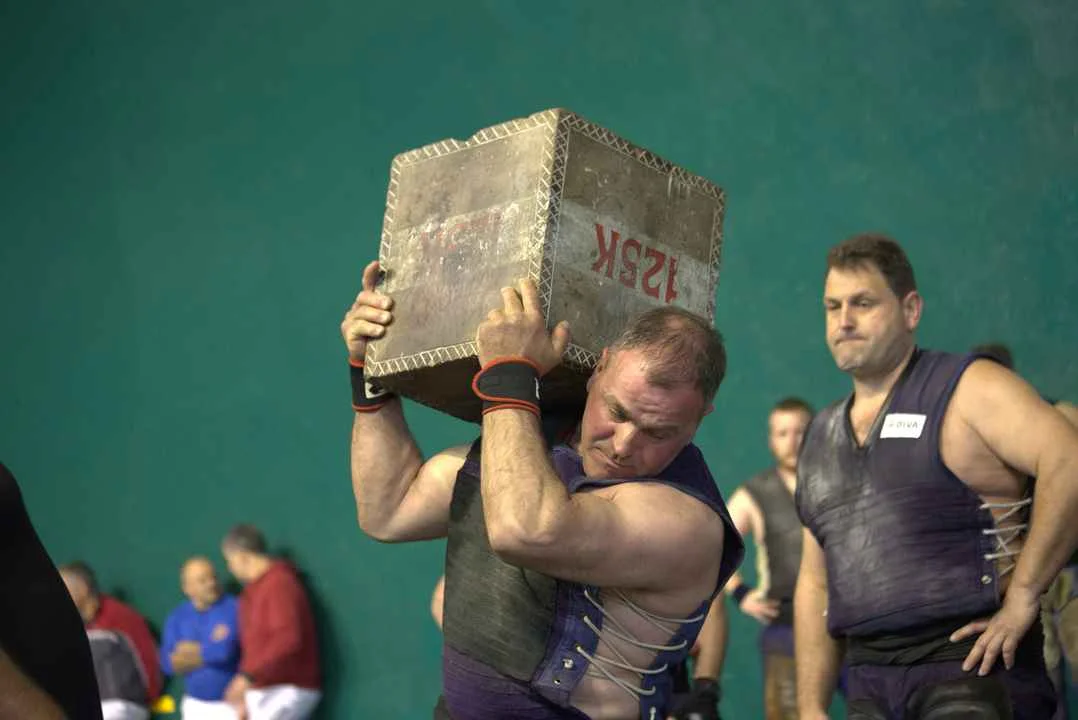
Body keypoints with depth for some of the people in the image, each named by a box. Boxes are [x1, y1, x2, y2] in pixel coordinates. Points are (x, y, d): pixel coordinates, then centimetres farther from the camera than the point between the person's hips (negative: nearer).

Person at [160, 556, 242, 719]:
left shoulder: (234, 608, -10)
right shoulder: (176, 618, 5)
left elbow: (224, 650, -23)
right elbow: (168, 664, -6)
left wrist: (189, 649, -7)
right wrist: (209, 651, -13)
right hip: (195, 706, 5)